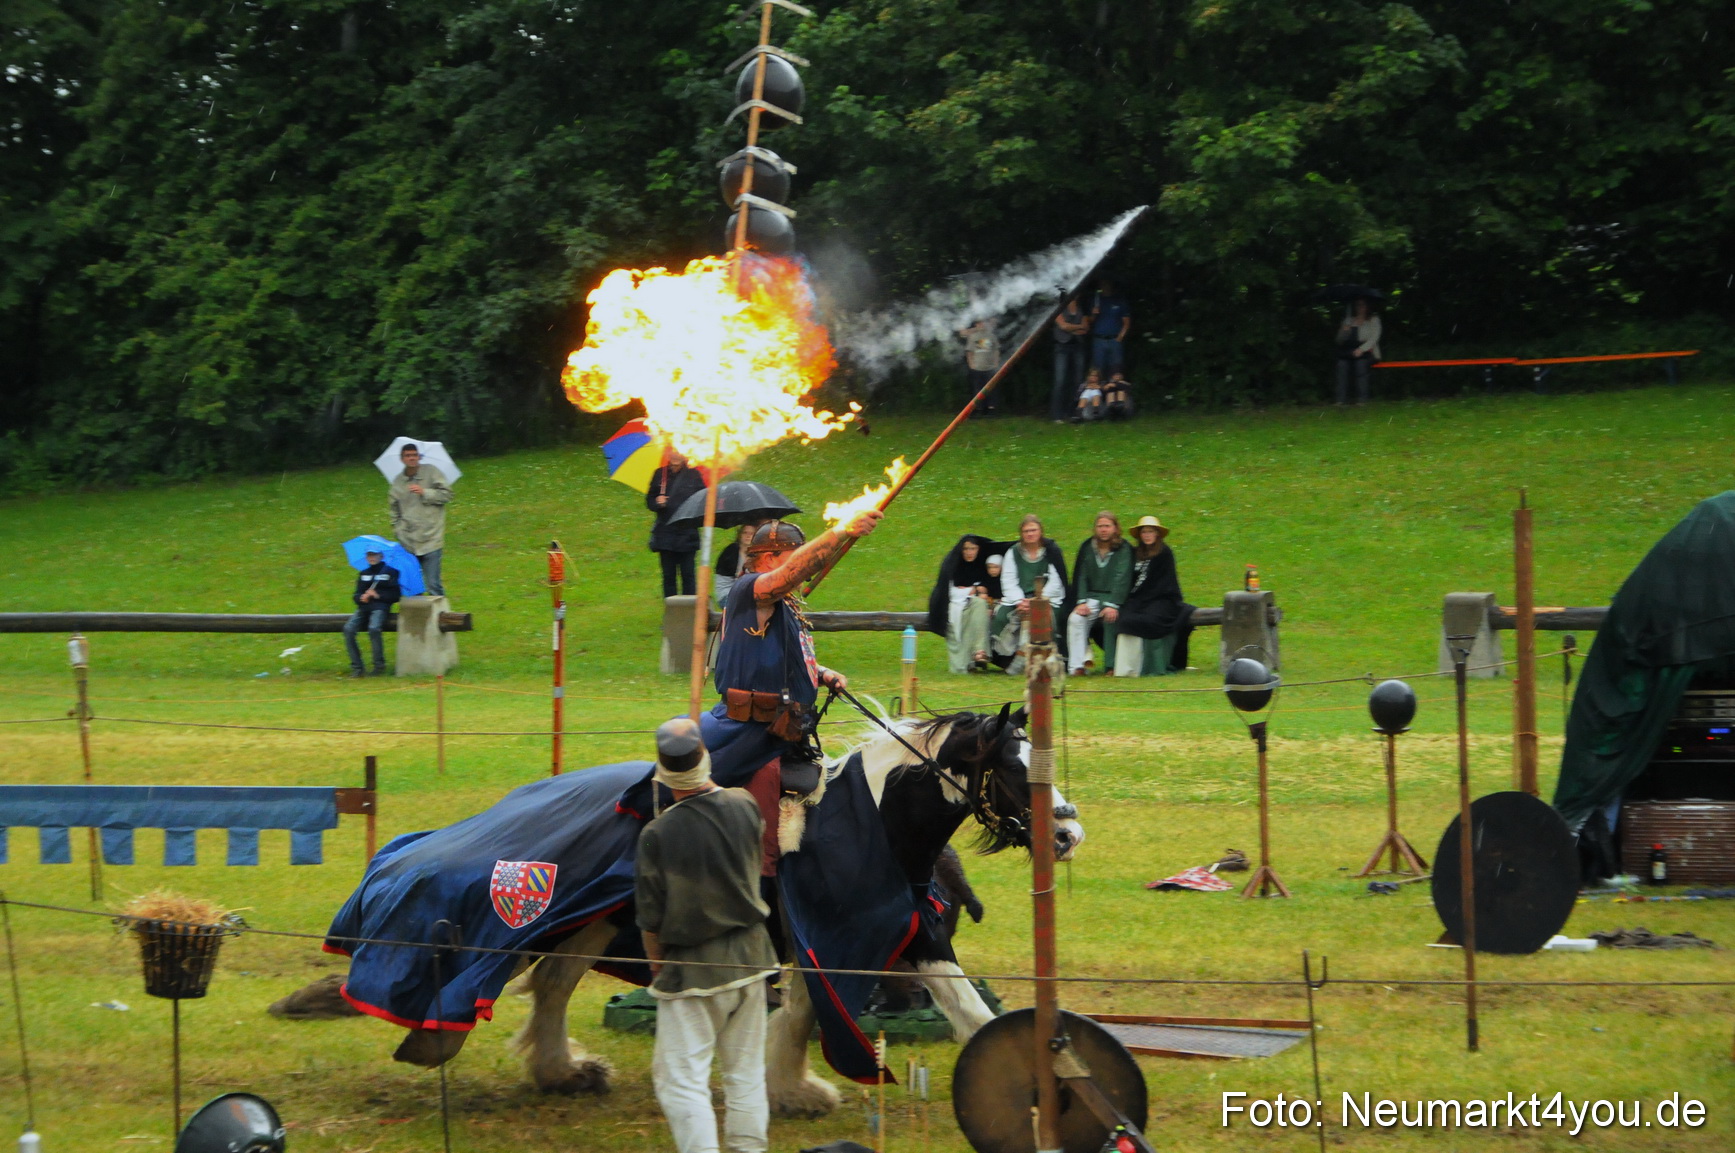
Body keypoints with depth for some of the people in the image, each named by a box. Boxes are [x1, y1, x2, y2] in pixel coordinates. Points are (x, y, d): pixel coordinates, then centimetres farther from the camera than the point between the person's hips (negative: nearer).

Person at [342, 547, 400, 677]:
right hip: (364, 607, 5)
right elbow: (355, 595, 16)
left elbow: (395, 596, 4)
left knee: (374, 628, -35)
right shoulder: (363, 574, 24)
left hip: (380, 607, -4)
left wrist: (378, 595, -9)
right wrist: (361, 597, -7)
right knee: (348, 629, -23)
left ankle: (379, 666, -22)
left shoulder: (390, 572, 10)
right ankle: (356, 667, -19)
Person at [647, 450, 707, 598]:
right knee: (668, 575, 4)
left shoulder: (693, 475, 2)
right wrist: (657, 503, -11)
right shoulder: (660, 475, 7)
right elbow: (649, 501, 11)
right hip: (666, 534, 1)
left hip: (687, 534, -1)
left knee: (687, 575, -2)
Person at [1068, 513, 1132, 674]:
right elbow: (1080, 576, 5)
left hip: (1113, 598, -3)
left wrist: (1112, 605, -25)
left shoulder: (1124, 550, -1)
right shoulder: (1087, 548, 10)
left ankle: (1111, 666, -28)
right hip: (1091, 597, 3)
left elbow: (1122, 579, -11)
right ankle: (1076, 666, -26)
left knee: (1111, 619, -34)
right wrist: (1081, 602, -11)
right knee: (1075, 618, -26)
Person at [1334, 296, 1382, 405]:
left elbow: (1374, 338, -2)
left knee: (1361, 363, -33)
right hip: (1349, 350, 3)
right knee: (1342, 364, -27)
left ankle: (1362, 400, -32)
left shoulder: (1373, 320, 11)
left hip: (1366, 351, -3)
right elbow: (1339, 341, 18)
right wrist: (1344, 331, -4)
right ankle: (1341, 400, -32)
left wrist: (1362, 349, -17)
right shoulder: (1349, 320, 21)